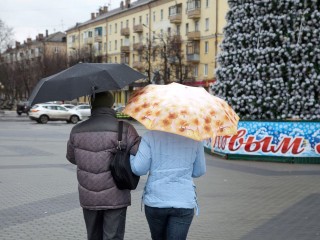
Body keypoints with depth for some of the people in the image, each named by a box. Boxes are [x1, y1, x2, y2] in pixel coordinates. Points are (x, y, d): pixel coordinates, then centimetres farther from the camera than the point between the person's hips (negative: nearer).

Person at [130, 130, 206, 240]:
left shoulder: (151, 136, -7)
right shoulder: (194, 138, -1)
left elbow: (139, 169, -9)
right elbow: (199, 171, 8)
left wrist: (130, 154, 10)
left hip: (155, 201, 1)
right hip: (184, 202, 0)